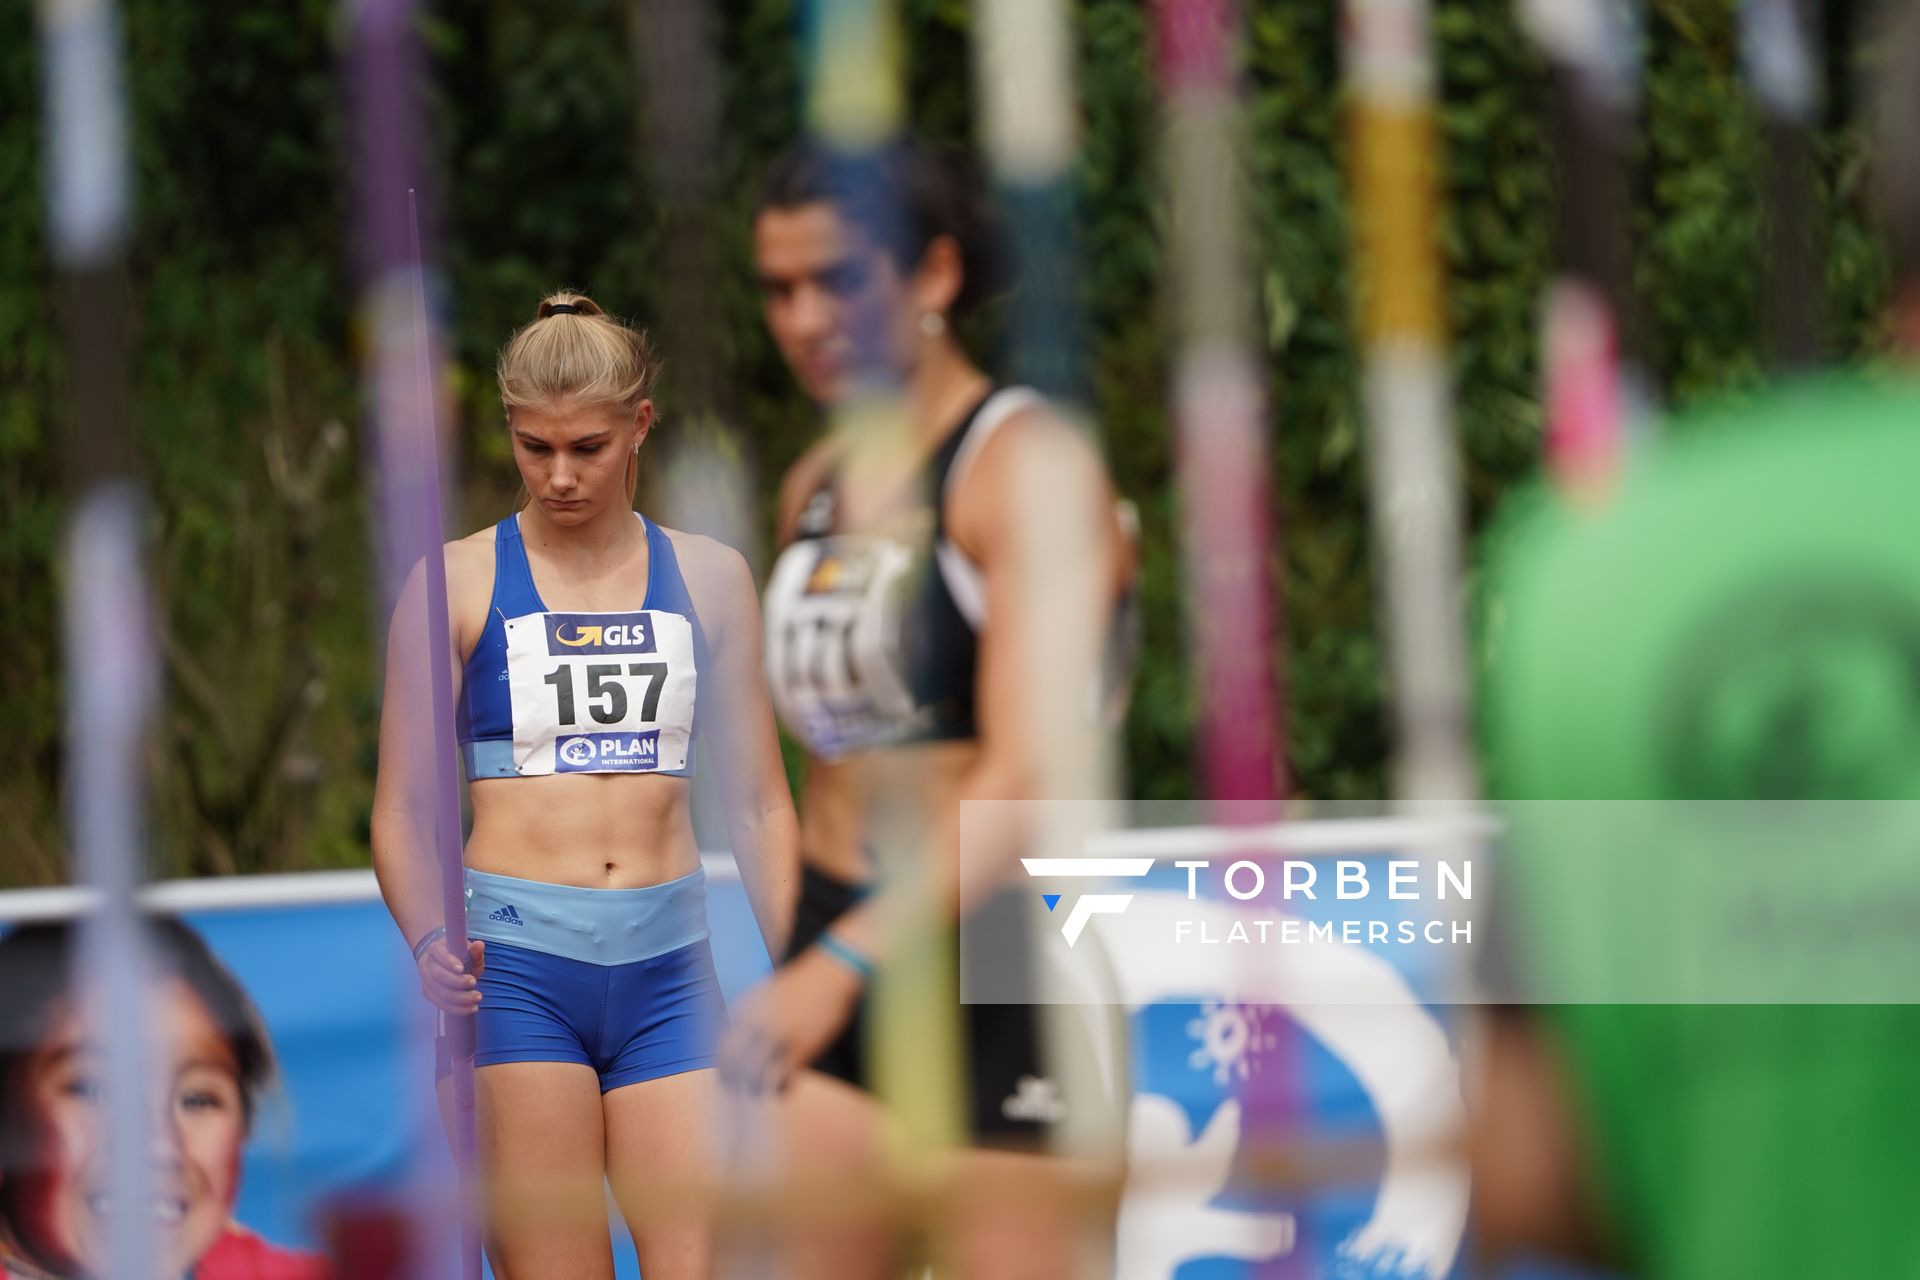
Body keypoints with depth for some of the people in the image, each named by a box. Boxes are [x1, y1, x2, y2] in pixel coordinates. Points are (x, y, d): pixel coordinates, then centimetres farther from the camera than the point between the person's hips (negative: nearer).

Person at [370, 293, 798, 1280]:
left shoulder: (709, 578, 11)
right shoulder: (458, 583, 3)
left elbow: (759, 804, 17)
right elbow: (400, 807, 3)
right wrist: (430, 943, -16)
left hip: (668, 970, 3)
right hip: (515, 965, -3)